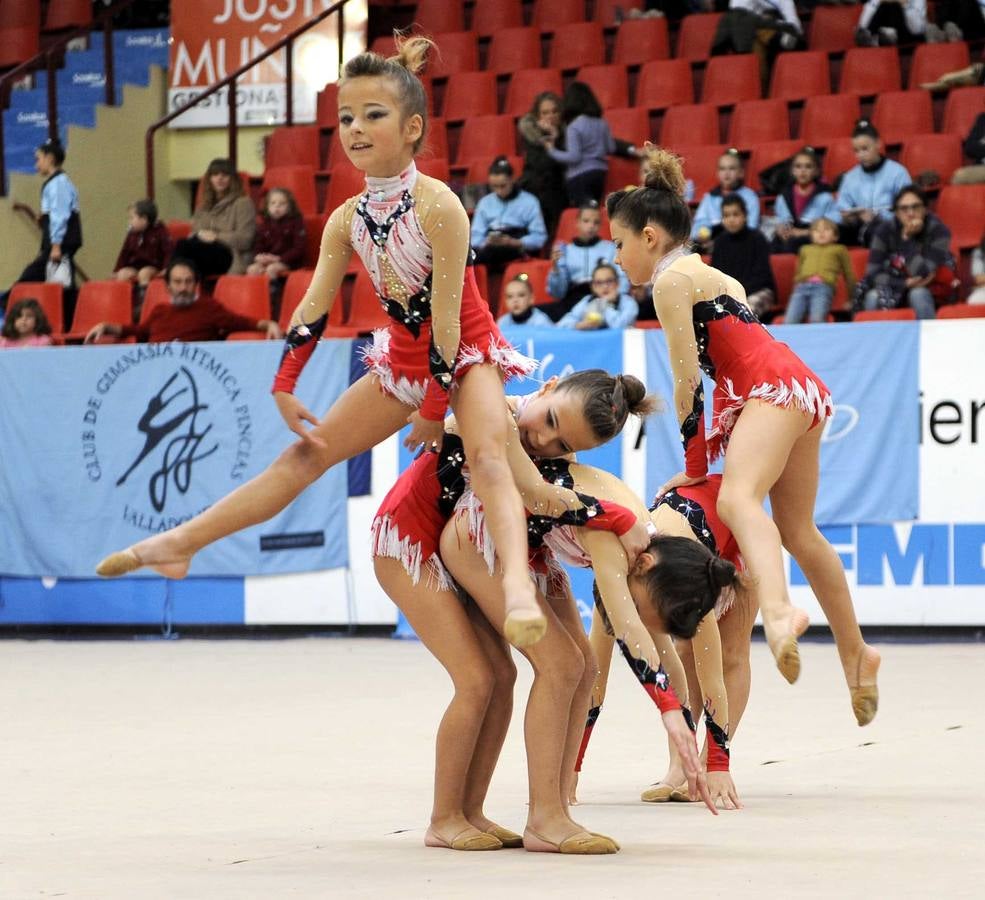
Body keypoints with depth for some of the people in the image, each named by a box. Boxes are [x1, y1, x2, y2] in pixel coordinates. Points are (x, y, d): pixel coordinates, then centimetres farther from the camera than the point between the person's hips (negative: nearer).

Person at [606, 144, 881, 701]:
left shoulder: (672, 277, -1)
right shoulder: (709, 276, 27)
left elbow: (687, 376, -5)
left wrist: (694, 462, 2)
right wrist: (704, 454, 21)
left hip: (775, 388, -10)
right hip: (801, 390, 10)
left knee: (737, 498, -32)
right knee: (798, 531, 20)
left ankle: (780, 612, -59)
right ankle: (855, 654, 30)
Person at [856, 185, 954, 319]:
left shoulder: (937, 230, -19)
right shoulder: (885, 230, -12)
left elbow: (923, 274, -28)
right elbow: (873, 274, -16)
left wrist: (907, 238, -32)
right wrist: (905, 283, -27)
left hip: (931, 293, -2)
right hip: (895, 289, 2)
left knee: (918, 294, -34)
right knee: (873, 297, -29)